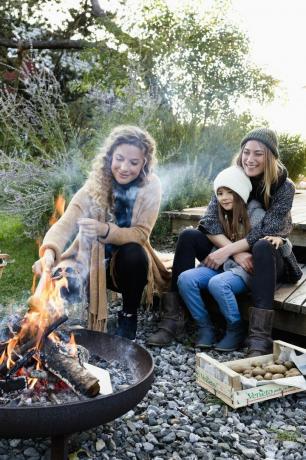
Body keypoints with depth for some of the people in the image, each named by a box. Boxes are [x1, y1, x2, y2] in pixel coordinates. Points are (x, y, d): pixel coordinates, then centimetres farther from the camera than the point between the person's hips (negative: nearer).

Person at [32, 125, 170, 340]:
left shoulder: (150, 186, -16)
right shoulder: (95, 185, -16)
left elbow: (141, 233, -21)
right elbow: (66, 223, -26)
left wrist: (105, 230, -40)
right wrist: (49, 252, -48)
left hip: (130, 264, 0)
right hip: (94, 261, 0)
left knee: (134, 252, -33)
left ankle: (129, 316, -7)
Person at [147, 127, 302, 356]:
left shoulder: (284, 186, -12)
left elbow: (265, 231, -22)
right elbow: (209, 221, -15)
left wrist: (227, 251, -30)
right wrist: (237, 253, -29)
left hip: (268, 258, -3)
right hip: (233, 254, 4)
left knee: (262, 247, -38)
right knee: (188, 236, -18)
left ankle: (260, 339, -42)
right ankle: (174, 319, -22)